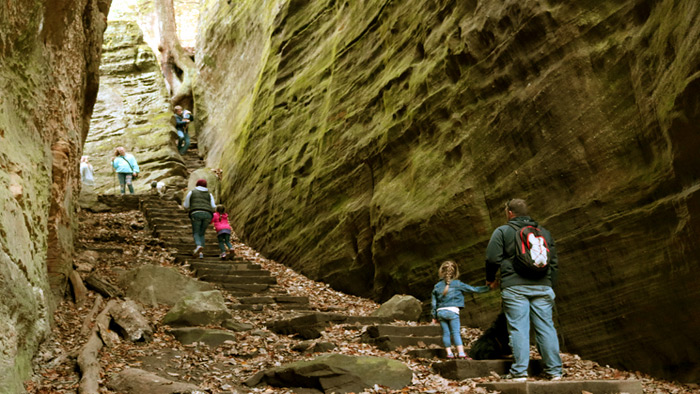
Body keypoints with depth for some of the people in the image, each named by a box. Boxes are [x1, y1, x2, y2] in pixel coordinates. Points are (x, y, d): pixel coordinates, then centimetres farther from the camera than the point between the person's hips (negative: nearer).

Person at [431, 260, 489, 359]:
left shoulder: (437, 286, 9)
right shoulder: (458, 284, 0)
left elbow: (433, 303, 10)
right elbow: (472, 289, 3)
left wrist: (434, 316, 16)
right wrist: (486, 288, 11)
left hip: (440, 312, 3)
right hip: (452, 311, -3)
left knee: (445, 333, 7)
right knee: (456, 332, -3)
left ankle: (449, 352, 8)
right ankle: (461, 352, -10)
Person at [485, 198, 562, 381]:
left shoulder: (502, 231, 4)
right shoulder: (544, 232, 19)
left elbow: (492, 258, -3)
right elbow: (554, 262, 19)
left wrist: (490, 279, 13)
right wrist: (549, 285, 26)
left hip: (515, 287, -4)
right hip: (542, 286, 4)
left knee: (518, 328, -4)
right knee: (546, 327, 6)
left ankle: (519, 371, -6)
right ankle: (555, 370, 7)